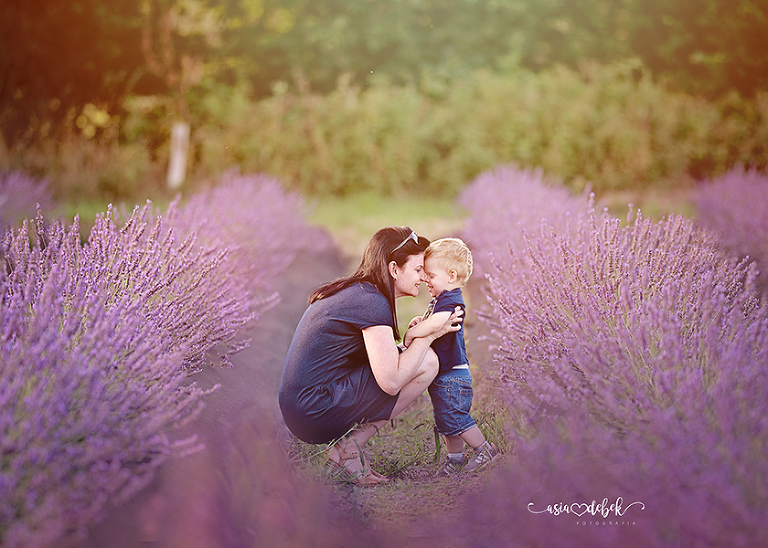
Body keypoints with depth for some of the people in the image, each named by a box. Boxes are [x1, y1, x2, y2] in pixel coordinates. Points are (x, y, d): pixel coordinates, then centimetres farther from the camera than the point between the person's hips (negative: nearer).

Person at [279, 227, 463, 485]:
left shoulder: (352, 291, 15)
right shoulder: (372, 303, -15)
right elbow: (391, 382, -19)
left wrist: (414, 337, 6)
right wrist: (428, 335, -7)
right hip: (318, 414, -10)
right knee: (427, 362, -8)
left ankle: (348, 443, 8)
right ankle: (349, 447, -5)